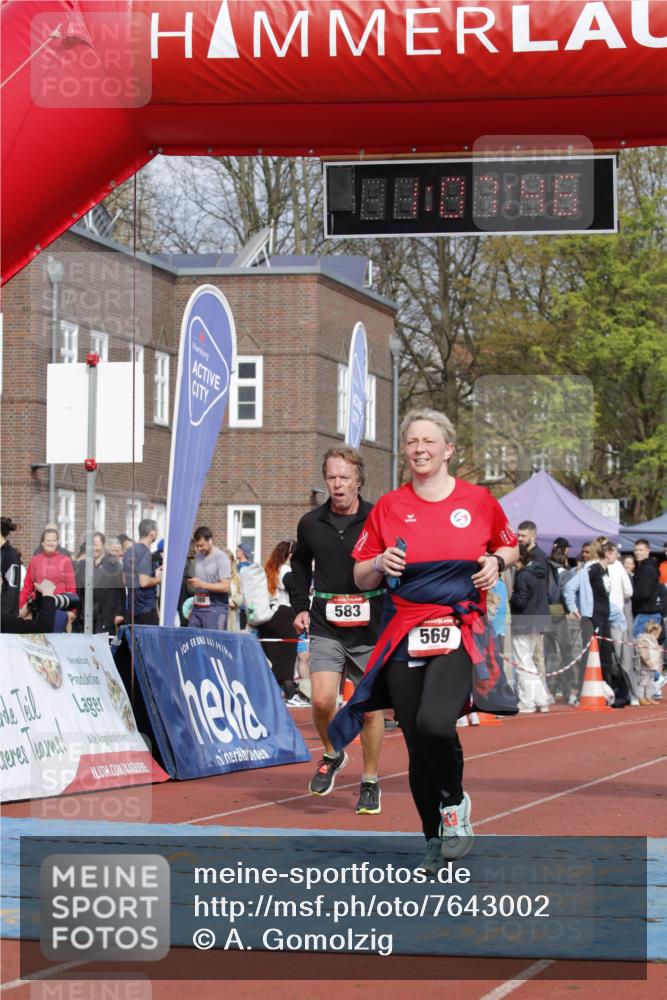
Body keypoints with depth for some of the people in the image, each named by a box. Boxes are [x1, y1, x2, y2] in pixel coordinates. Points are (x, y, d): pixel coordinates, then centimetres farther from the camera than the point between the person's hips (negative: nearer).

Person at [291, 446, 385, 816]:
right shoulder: (311, 524, 4)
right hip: (326, 628, 1)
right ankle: (332, 755, 14)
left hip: (371, 629, -1)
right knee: (322, 700, -15)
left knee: (371, 708, 3)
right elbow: (300, 563, 23)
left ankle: (370, 783, 20)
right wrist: (300, 606, 13)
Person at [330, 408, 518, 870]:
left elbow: (509, 546, 20)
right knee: (416, 744, 4)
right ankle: (435, 841, 21)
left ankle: (455, 802, 3)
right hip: (404, 636, 3)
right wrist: (381, 564, -9)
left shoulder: (478, 500, 3)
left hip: (459, 632, -3)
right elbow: (362, 577, 12)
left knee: (434, 723, -26)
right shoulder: (388, 507, 6)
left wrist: (497, 562, -2)